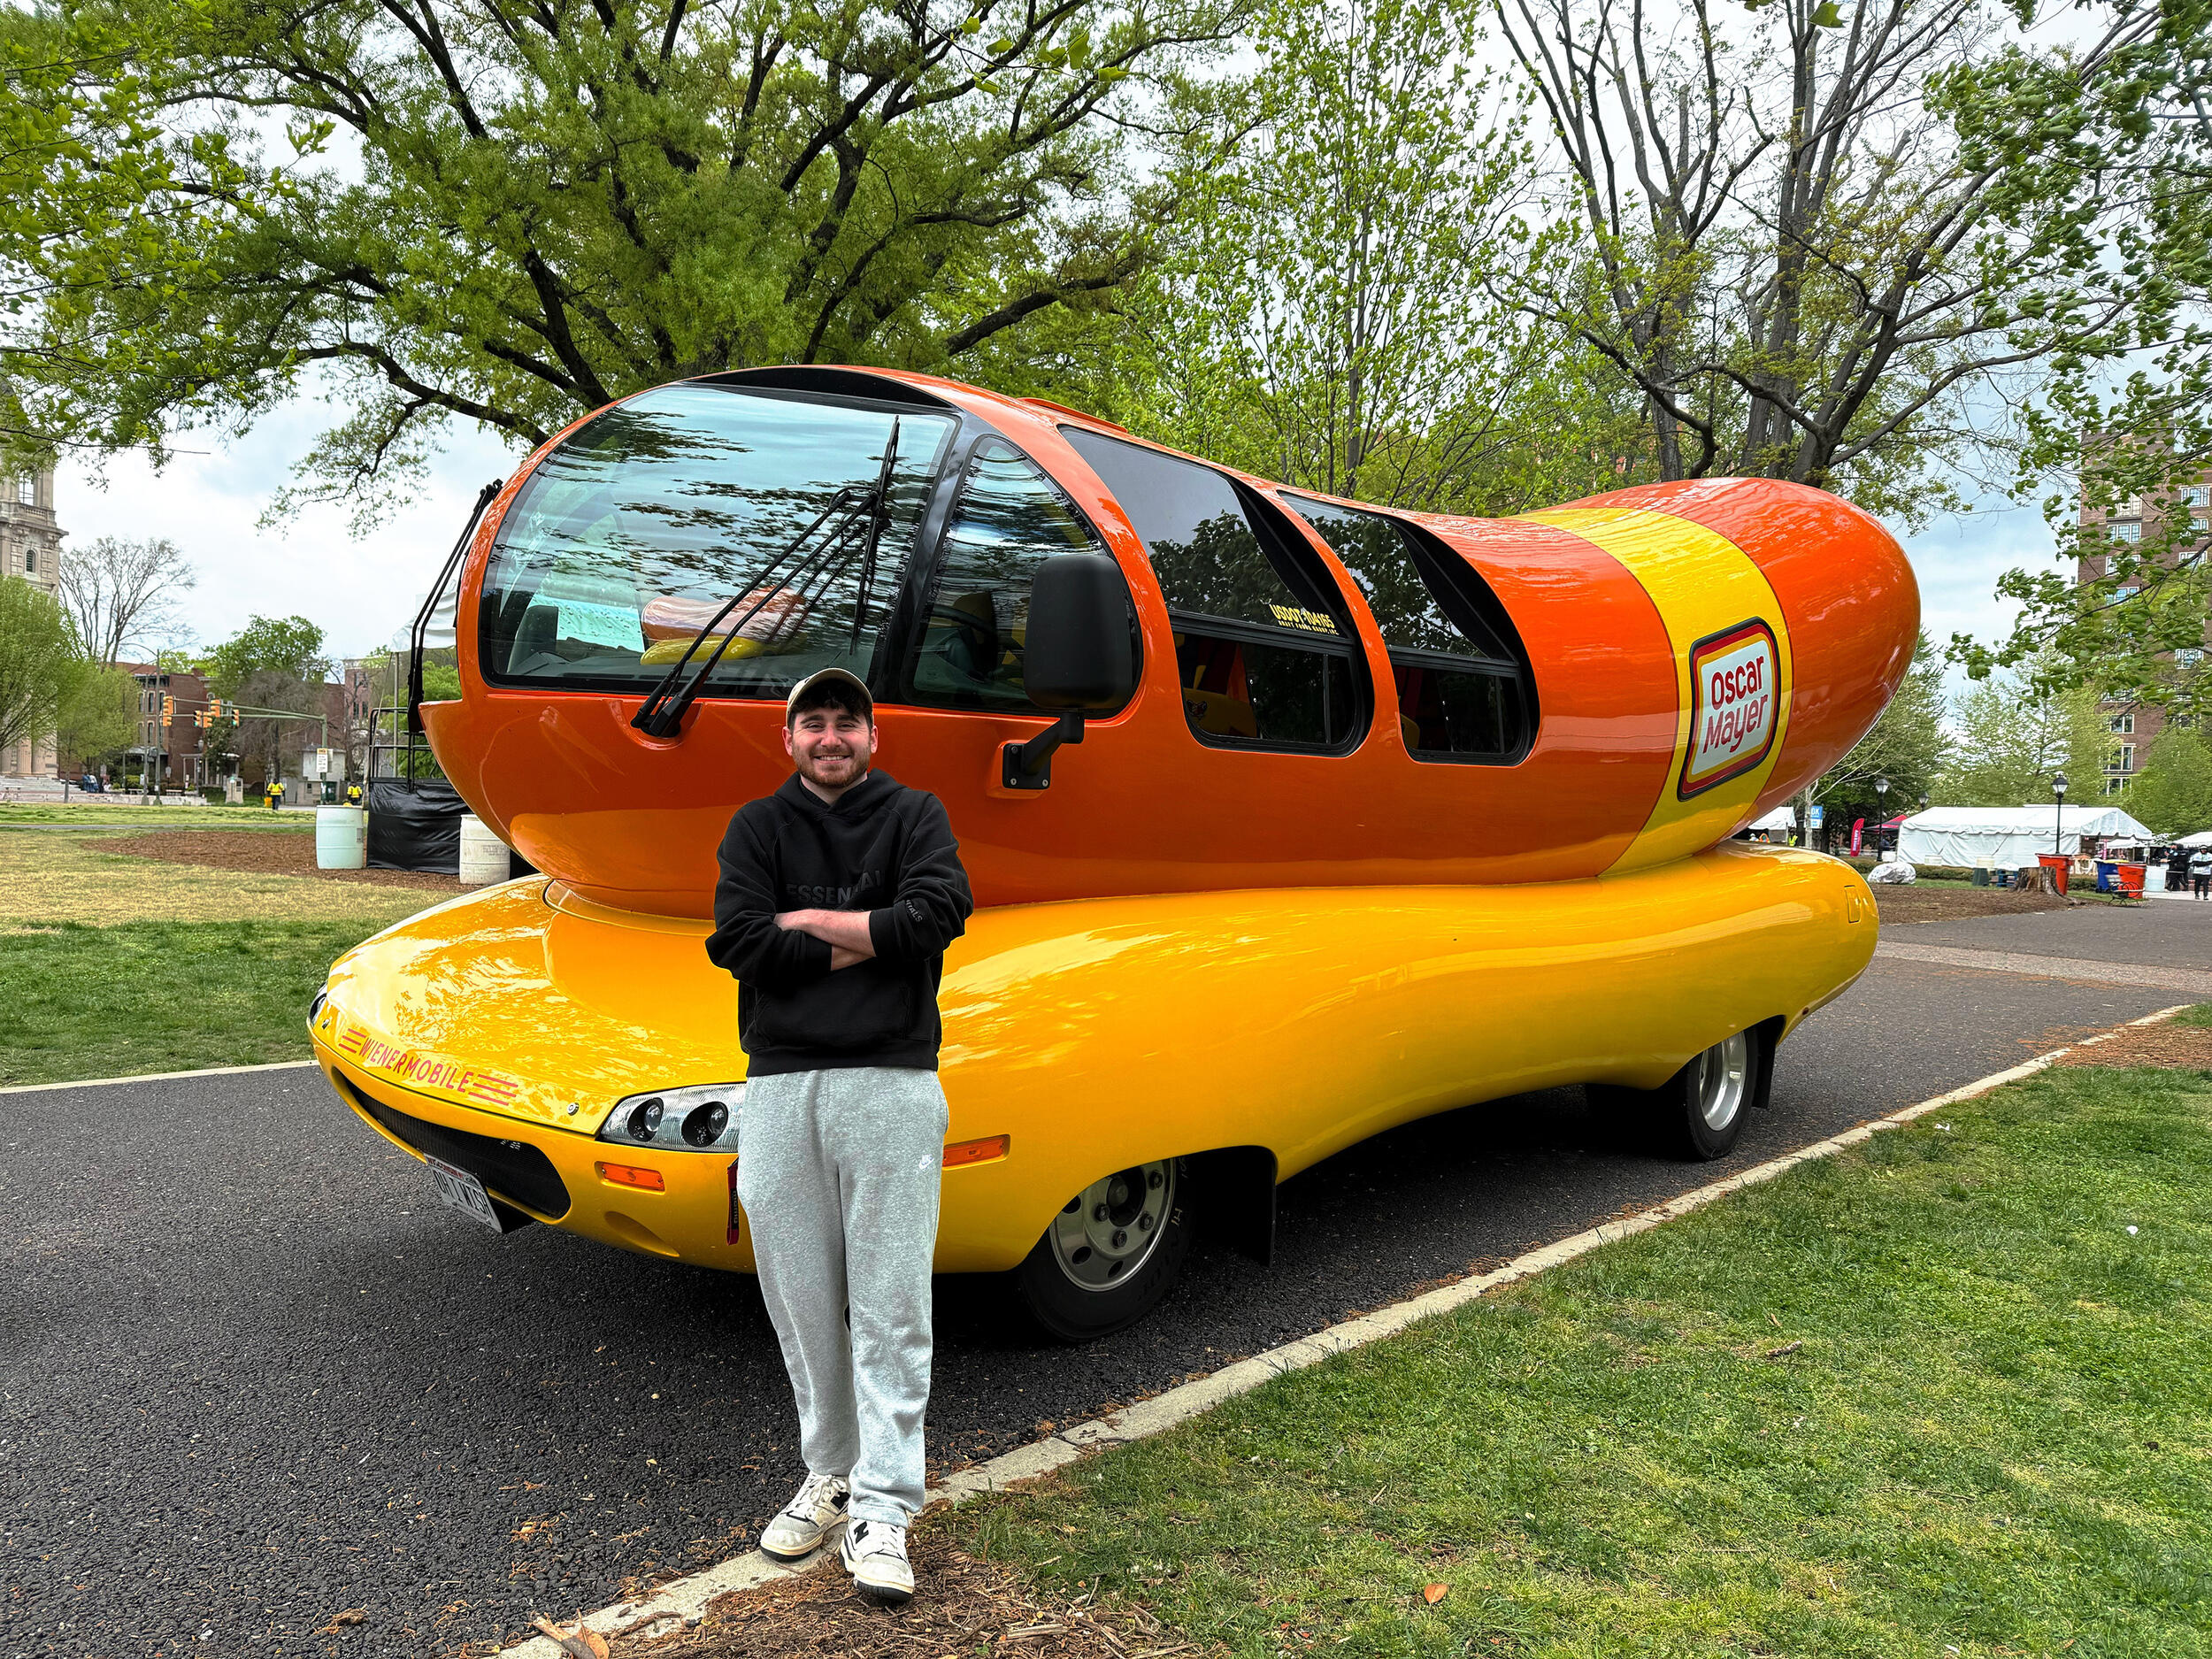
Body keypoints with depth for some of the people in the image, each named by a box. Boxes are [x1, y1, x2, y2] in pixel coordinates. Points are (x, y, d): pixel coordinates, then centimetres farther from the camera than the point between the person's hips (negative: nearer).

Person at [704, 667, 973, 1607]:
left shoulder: (916, 818, 7)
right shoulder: (756, 828, 11)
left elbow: (937, 914, -12)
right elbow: (737, 943, -5)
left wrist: (807, 920, -7)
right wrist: (866, 943, -7)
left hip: (892, 1083, -2)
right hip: (779, 1088, 3)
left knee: (889, 1307, -2)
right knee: (800, 1301, 10)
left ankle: (884, 1510, 6)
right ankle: (829, 1474, 28)